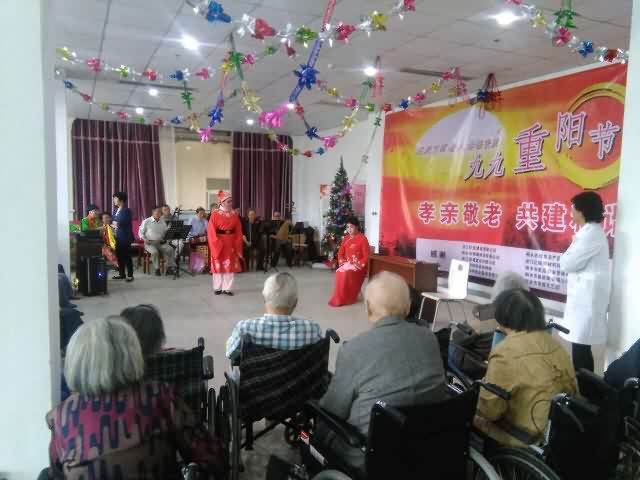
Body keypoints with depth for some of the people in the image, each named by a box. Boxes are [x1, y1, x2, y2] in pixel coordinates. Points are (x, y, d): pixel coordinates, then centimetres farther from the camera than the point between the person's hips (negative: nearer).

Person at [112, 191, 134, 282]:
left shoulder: (126, 210, -11)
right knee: (119, 256, 12)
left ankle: (130, 275, 3)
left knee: (127, 256, -3)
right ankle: (121, 274, 23)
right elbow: (112, 221, 14)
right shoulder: (115, 210, 15)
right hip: (117, 237, 8)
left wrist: (115, 223, -4)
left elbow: (122, 222, -20)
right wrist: (113, 225, -7)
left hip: (125, 237, -8)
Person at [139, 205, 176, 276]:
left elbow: (167, 232, 14)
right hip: (150, 243, -4)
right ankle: (157, 269, -18)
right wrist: (144, 239, -13)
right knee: (155, 252, -35)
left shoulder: (162, 222, 15)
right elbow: (140, 232, 4)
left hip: (161, 242, 4)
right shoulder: (146, 221, 3)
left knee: (171, 249, -23)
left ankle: (169, 268, -17)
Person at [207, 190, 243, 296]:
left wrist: (237, 245, -1)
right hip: (218, 243, -3)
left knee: (229, 265, 5)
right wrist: (217, 243, -14)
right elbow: (211, 231, -8)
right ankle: (217, 288, 16)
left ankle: (227, 288, 12)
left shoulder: (234, 215, 4)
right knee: (218, 265, 5)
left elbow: (238, 231, 4)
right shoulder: (215, 215, -6)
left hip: (231, 243, 3)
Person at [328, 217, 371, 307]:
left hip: (359, 266, -5)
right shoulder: (346, 238, 10)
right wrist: (344, 263, -7)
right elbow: (340, 253, 11)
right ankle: (339, 298, -19)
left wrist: (355, 265, -19)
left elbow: (366, 257, -10)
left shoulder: (362, 238, -7)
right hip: (347, 264, 5)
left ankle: (346, 298, -18)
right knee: (339, 272, -27)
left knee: (346, 273, -33)